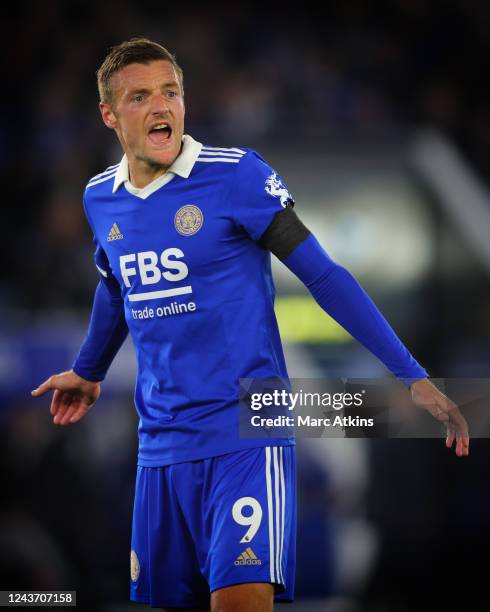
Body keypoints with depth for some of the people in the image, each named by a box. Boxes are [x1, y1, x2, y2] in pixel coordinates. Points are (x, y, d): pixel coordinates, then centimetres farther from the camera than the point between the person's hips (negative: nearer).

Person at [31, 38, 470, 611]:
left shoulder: (236, 174, -10)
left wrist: (411, 376, -13)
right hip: (161, 445, 5)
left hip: (245, 433, -5)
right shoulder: (100, 198, 7)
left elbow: (323, 275, -9)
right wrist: (88, 371, 43)